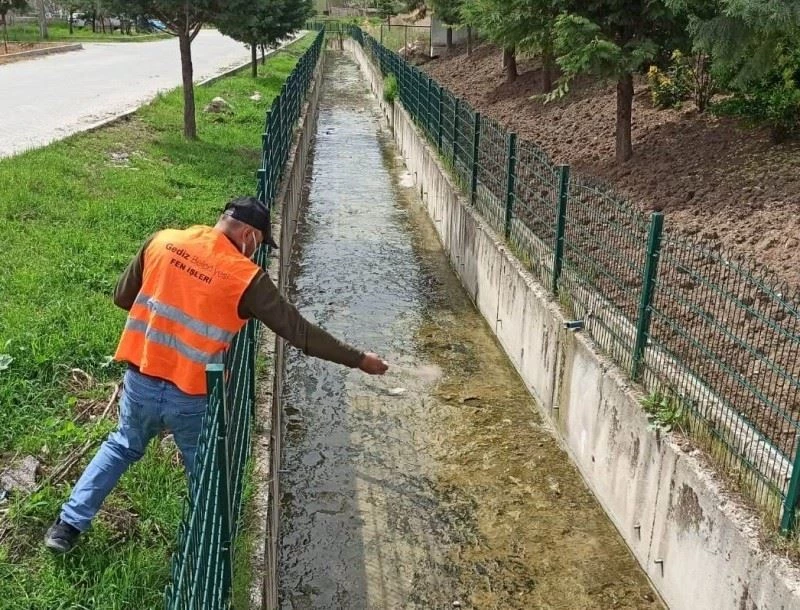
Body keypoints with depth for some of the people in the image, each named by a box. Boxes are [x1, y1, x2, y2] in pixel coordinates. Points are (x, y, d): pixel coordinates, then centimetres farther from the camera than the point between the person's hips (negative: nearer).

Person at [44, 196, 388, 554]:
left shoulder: (162, 241, -2)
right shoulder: (247, 278, -14)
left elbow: (122, 297, 8)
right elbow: (299, 332, -11)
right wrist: (358, 359, -3)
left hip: (140, 381, 4)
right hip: (190, 397, -4)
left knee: (122, 446, 29)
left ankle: (68, 525, 34)